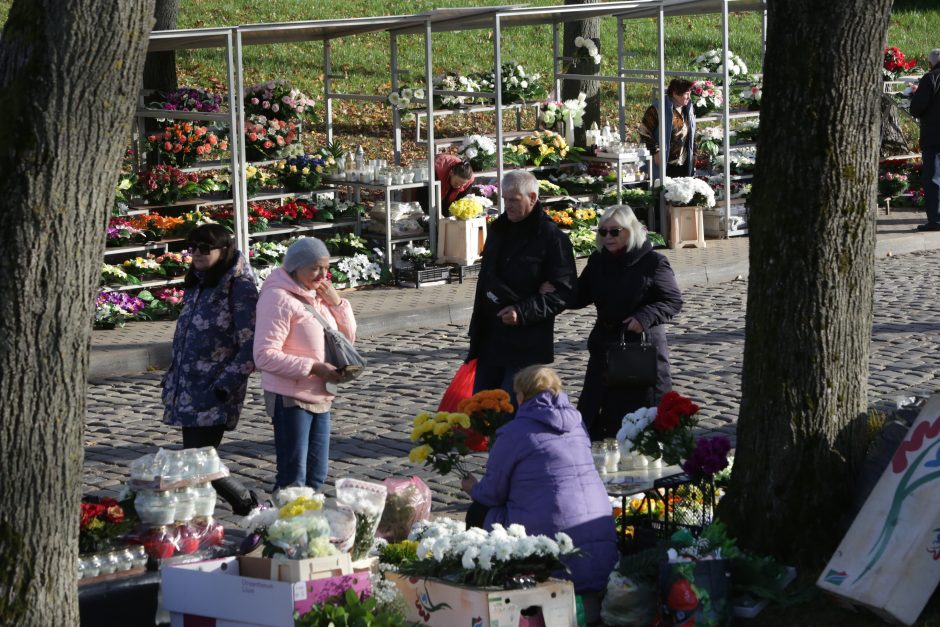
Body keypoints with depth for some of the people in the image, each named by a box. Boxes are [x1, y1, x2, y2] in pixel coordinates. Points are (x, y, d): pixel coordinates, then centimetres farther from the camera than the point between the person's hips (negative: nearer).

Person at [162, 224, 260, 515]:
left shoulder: (239, 288, -11)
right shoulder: (197, 285, 14)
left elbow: (250, 347, -15)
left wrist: (224, 387, -19)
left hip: (215, 396, -8)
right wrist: (171, 379, 18)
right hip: (189, 392, 8)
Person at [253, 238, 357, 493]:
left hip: (320, 397, 9)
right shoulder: (279, 298, -15)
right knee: (293, 480, -8)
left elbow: (348, 337, 17)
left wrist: (337, 303, 0)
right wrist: (314, 367, -23)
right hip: (290, 397, -9)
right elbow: (265, 356, -21)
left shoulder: (317, 295, 11)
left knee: (316, 476, 14)